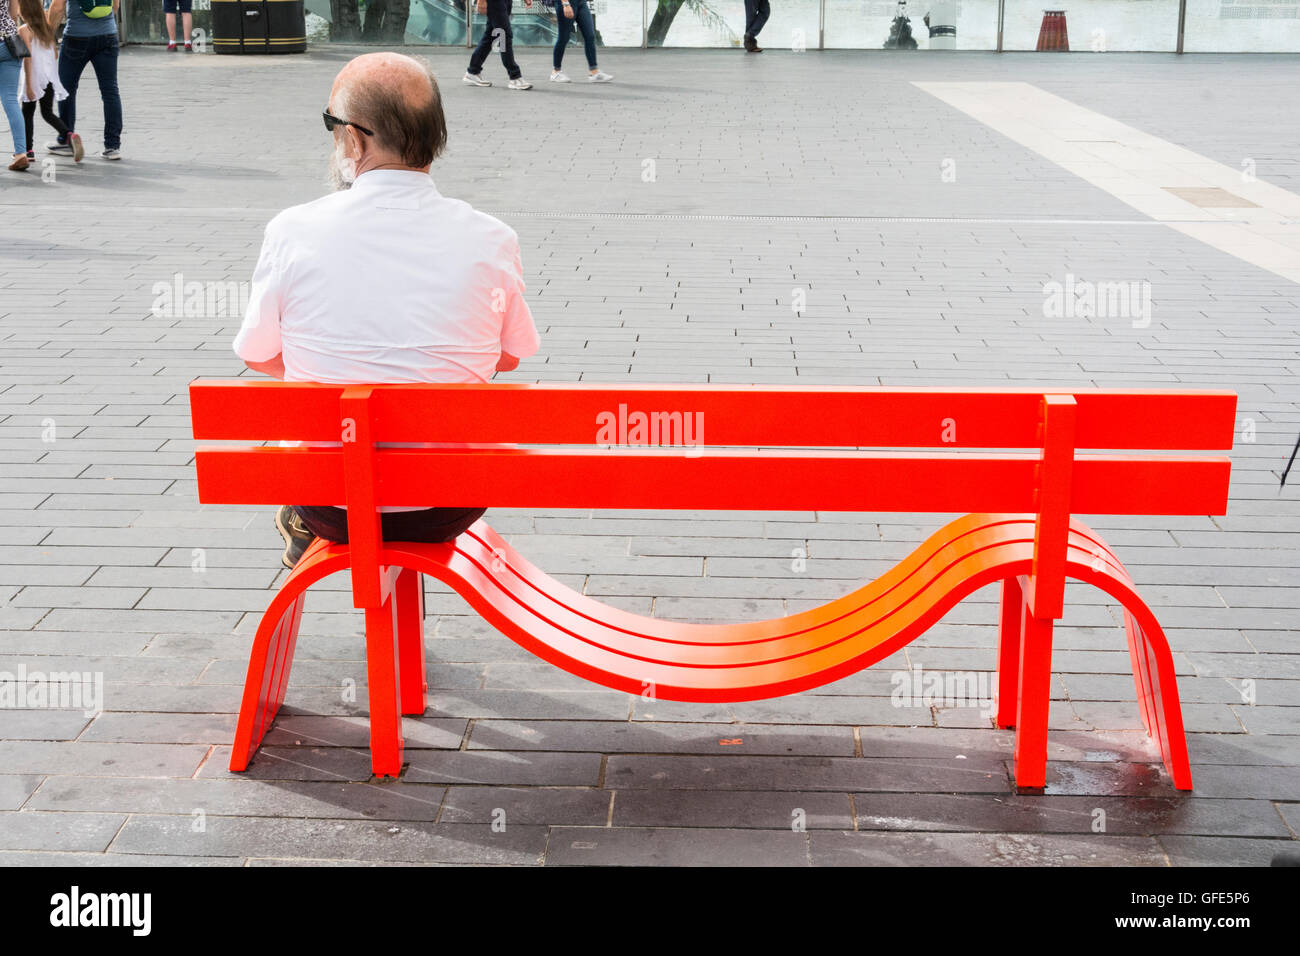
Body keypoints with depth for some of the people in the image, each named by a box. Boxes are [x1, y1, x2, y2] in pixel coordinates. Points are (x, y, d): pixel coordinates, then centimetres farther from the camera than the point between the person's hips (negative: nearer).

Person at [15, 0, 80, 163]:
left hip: (35, 77, -5)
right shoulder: (48, 27, 7)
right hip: (50, 77, 5)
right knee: (48, 113, 10)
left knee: (27, 113, 10)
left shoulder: (24, 30, -10)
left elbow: (28, 57, -15)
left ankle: (28, 150, 12)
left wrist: (29, 85, -15)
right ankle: (69, 135, -15)